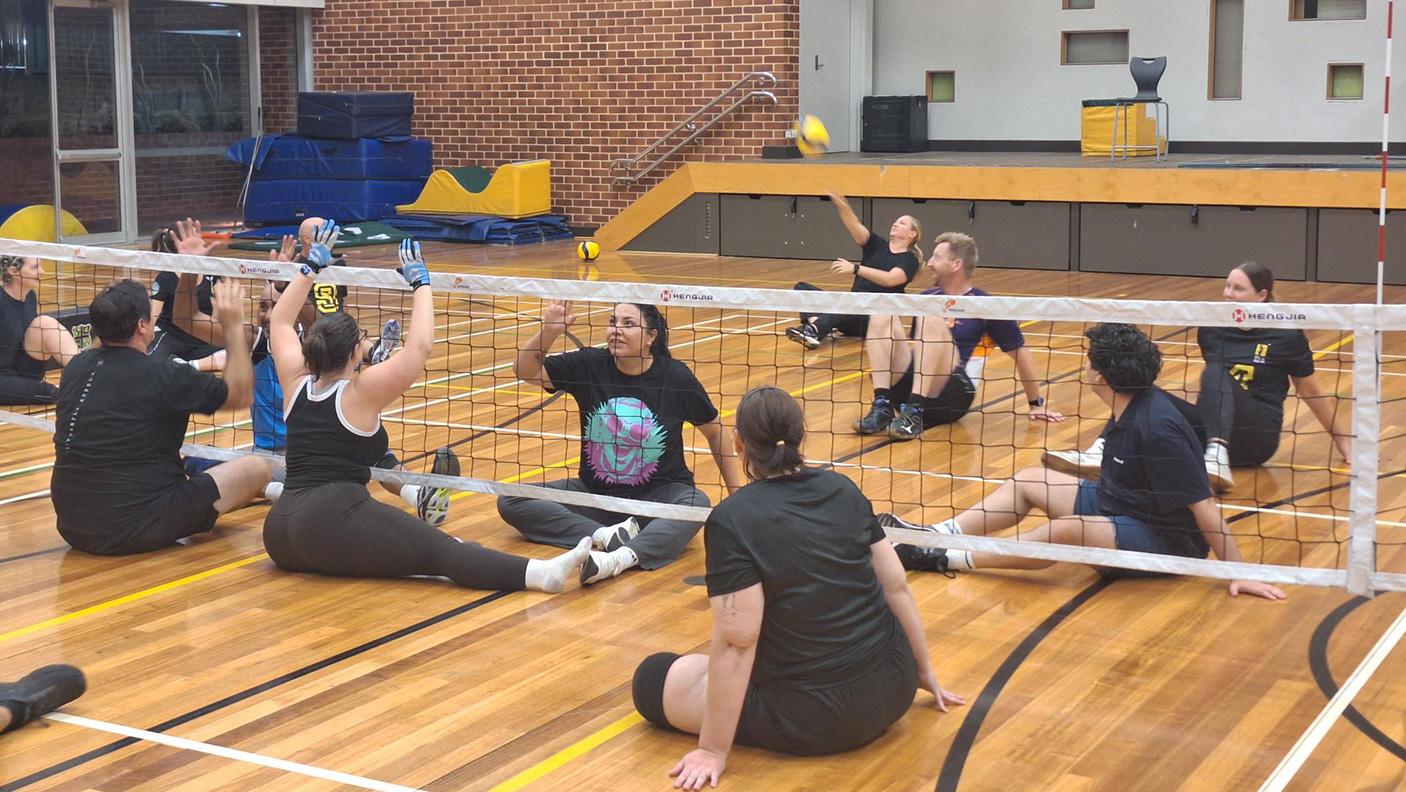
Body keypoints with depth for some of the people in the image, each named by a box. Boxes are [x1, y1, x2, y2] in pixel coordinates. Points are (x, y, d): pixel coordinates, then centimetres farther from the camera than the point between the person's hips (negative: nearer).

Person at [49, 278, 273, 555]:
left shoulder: (75, 367, 1)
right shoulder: (162, 375, -16)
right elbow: (242, 395, -1)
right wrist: (234, 327, 6)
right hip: (134, 530, -8)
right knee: (256, 469, 2)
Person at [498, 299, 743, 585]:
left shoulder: (676, 377, -8)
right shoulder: (590, 365, -4)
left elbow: (716, 432, 5)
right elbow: (525, 371, -6)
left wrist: (736, 493, 4)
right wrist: (549, 332, -24)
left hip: (657, 495, -3)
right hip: (595, 493, 3)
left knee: (697, 504, -37)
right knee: (510, 501, -16)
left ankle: (621, 557, -55)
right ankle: (605, 536, -29)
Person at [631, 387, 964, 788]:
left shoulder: (731, 520, -15)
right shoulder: (842, 489, 1)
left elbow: (736, 641, -18)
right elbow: (896, 585, 6)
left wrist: (713, 750, -13)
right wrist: (925, 670, 20)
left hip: (815, 720, -6)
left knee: (653, 680, 5)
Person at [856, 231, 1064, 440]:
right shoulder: (927, 298, 18)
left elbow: (1020, 353, 7)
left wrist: (1036, 404, 11)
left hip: (953, 395, -5)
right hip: (910, 390, 5)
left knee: (932, 320, -26)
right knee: (883, 314, -11)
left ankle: (914, 413, -38)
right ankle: (882, 407, -27)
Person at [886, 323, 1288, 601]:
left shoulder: (1157, 428, -28)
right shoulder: (1128, 410, 1)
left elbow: (1203, 506, -27)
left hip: (1164, 541, -10)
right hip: (1118, 506, 10)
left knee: (1067, 530, -33)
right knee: (1028, 480, 10)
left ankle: (947, 558, -24)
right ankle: (937, 535, 6)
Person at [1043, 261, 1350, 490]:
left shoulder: (1287, 336, -2)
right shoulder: (1212, 328, 8)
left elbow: (1311, 392, 9)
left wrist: (1342, 440, 15)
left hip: (1258, 438, -4)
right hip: (1214, 425, 4)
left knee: (1216, 371, -32)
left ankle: (1217, 456, -54)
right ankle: (1103, 451, -47)